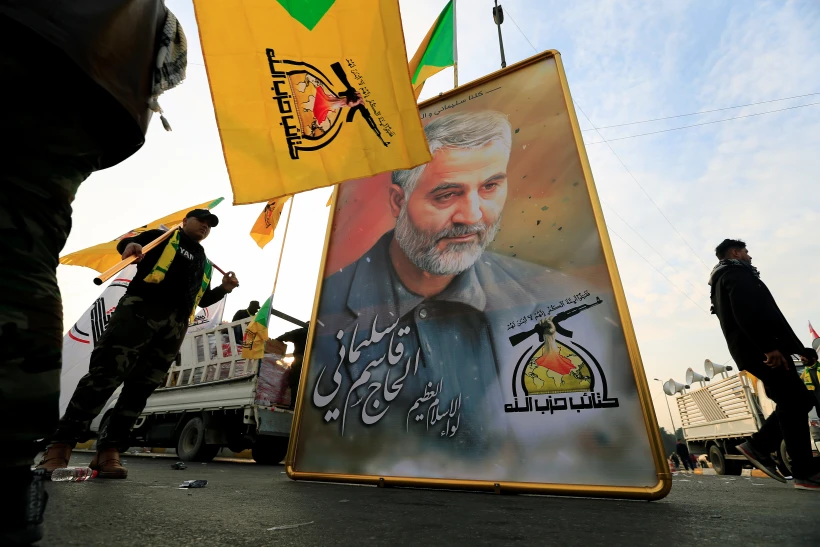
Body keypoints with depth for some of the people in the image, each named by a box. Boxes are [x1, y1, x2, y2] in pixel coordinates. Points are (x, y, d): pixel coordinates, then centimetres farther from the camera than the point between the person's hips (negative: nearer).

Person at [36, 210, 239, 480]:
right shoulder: (164, 236, 17)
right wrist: (130, 244, -16)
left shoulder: (205, 264, 27)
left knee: (140, 389, 1)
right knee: (105, 374, -11)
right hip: (141, 309, -4)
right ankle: (60, 446, -4)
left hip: (176, 325, 5)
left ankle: (108, 451, 4)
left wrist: (224, 289, 8)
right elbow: (124, 242, 8)